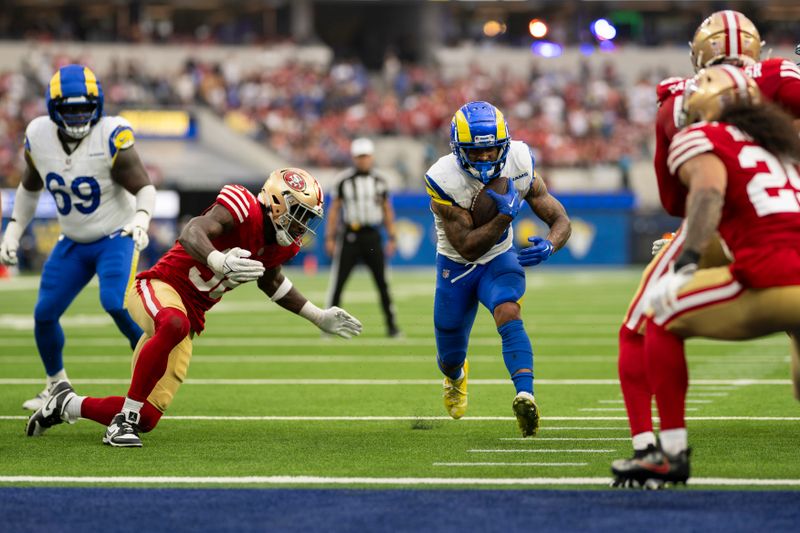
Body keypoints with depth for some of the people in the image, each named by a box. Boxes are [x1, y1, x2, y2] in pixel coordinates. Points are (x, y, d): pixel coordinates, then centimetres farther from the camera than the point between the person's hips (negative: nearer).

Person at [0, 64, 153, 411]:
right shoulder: (38, 137, -7)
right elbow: (29, 188, 11)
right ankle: (56, 385, 25)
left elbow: (144, 188, -20)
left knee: (116, 303, -27)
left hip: (117, 238, -5)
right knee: (44, 314, 1)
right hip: (72, 243, 5)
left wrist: (140, 220, -40)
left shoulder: (111, 138, -23)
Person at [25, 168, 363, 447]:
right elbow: (191, 232, -34)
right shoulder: (243, 209, -17)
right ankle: (126, 418, -35)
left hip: (190, 318, 8)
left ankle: (67, 404, 27)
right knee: (175, 324, -46)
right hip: (161, 287, -8)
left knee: (146, 419, 0)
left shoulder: (280, 245, 9)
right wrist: (219, 262, -54)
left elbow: (271, 281, 31)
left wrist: (318, 317, 29)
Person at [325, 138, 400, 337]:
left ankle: (391, 324, 6)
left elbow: (387, 210, 13)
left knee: (382, 282, 1)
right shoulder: (343, 180, -1)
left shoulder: (379, 180, 6)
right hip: (349, 236, -2)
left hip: (372, 236, 2)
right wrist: (330, 237, -1)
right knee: (338, 282, -2)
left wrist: (391, 238, 9)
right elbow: (334, 209, 2)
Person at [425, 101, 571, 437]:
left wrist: (549, 245, -35)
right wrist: (506, 216, -39)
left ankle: (525, 396, -47)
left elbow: (560, 219, -13)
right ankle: (456, 375, 51)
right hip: (456, 267, -1)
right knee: (449, 358, 12)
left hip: (499, 260, 1)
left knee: (508, 314, -32)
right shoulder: (444, 181, -29)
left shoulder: (518, 166, -19)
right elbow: (467, 248, -29)